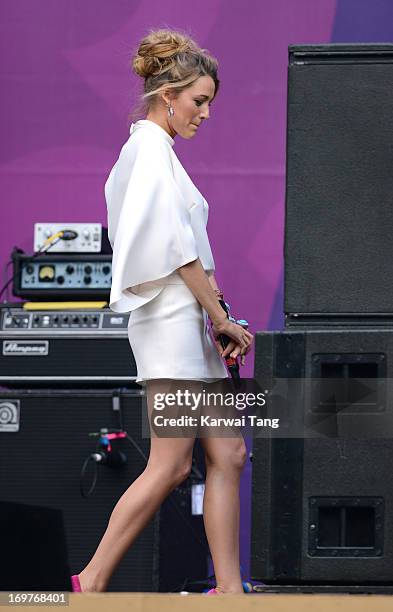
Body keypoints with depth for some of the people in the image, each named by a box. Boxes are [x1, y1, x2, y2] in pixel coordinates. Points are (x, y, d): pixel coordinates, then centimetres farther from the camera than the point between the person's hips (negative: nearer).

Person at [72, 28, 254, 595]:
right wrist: (220, 318, -11)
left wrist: (218, 318, 11)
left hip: (191, 322, 10)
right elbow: (177, 249, -16)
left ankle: (228, 588, 4)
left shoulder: (151, 150, 19)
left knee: (227, 455, 5)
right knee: (170, 465, -10)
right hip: (171, 319, -10)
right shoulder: (151, 150, -11)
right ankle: (93, 581, -5)